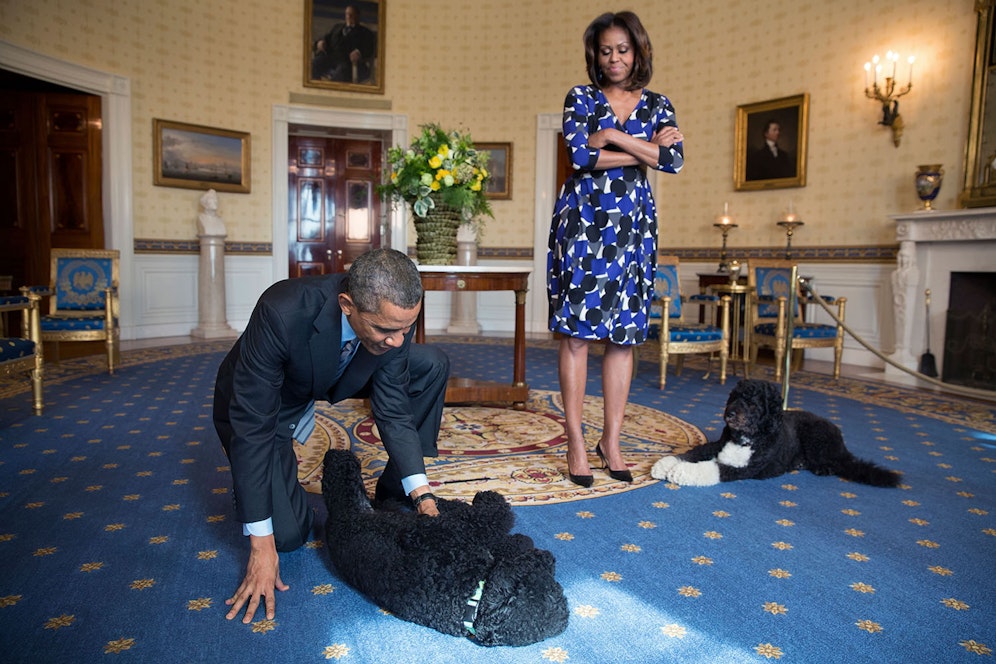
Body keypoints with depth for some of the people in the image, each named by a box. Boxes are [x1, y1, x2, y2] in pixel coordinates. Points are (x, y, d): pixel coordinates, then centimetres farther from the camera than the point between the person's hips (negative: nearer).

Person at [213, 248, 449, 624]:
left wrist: (422, 496, -23)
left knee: (432, 366, -12)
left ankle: (393, 498, 3)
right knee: (288, 534, -14)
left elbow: (393, 409, -16)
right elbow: (252, 427, -35)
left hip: (333, 377, 5)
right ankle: (249, 482, 20)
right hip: (263, 396, -4)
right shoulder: (282, 314, -42)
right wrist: (262, 544, -32)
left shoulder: (394, 317, -27)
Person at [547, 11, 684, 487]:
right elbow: (579, 155, -10)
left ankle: (612, 440, 13)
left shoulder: (657, 105, 14)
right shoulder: (580, 98, 8)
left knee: (624, 334, 2)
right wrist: (646, 150, -5)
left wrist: (616, 137, -7)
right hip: (582, 221, -2)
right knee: (577, 332, -5)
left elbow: (675, 160, -3)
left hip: (633, 226, 3)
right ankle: (576, 442, 3)